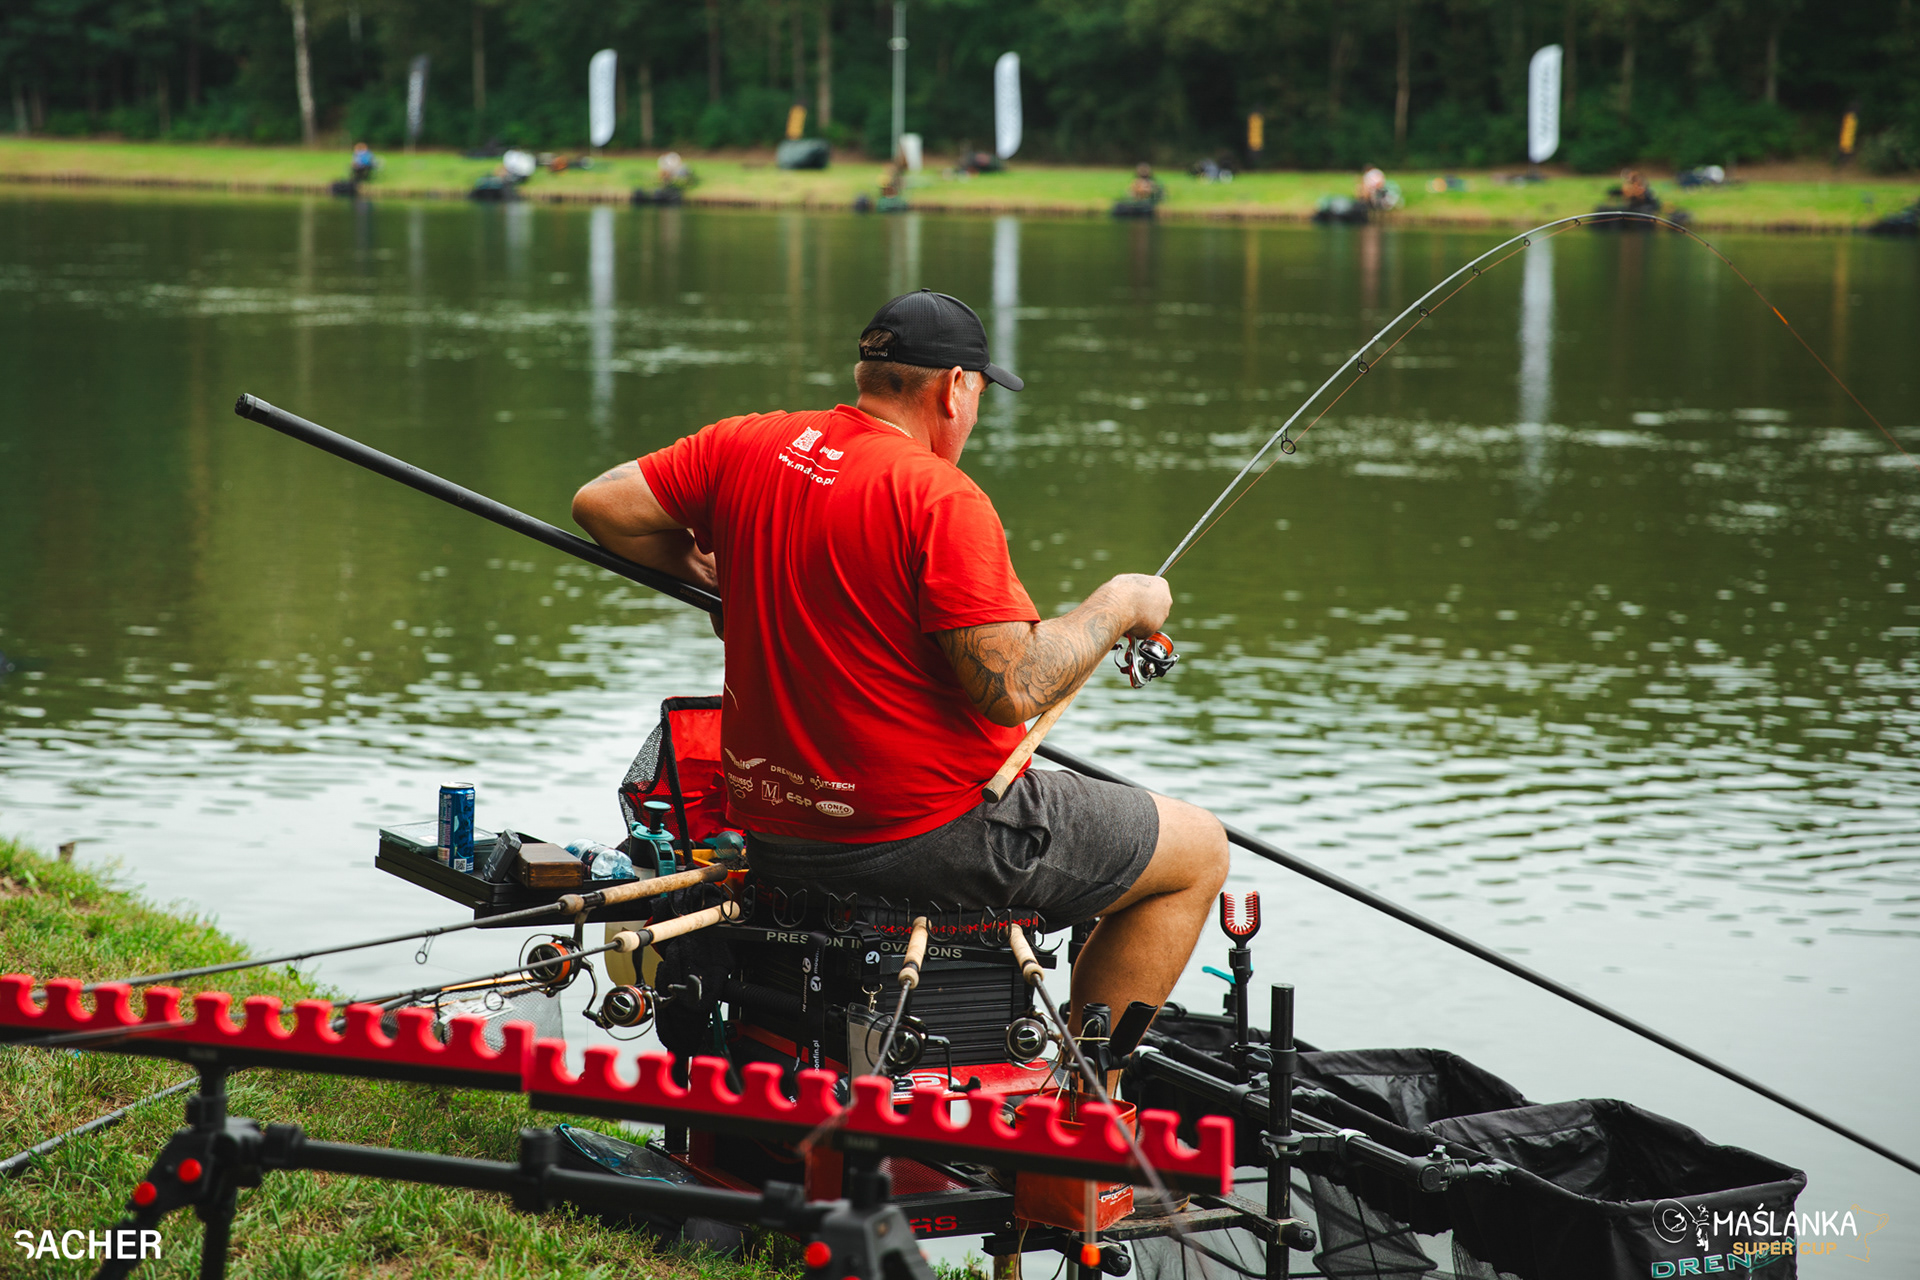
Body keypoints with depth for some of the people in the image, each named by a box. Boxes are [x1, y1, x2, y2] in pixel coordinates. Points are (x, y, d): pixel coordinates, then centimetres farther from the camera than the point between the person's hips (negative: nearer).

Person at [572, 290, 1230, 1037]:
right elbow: (1012, 688, -24)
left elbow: (599, 505, 9)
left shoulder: (744, 446, 1)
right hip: (921, 829, -8)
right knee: (1197, 850, 7)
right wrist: (1116, 607, -8)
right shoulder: (941, 498, -20)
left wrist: (711, 570, 22)